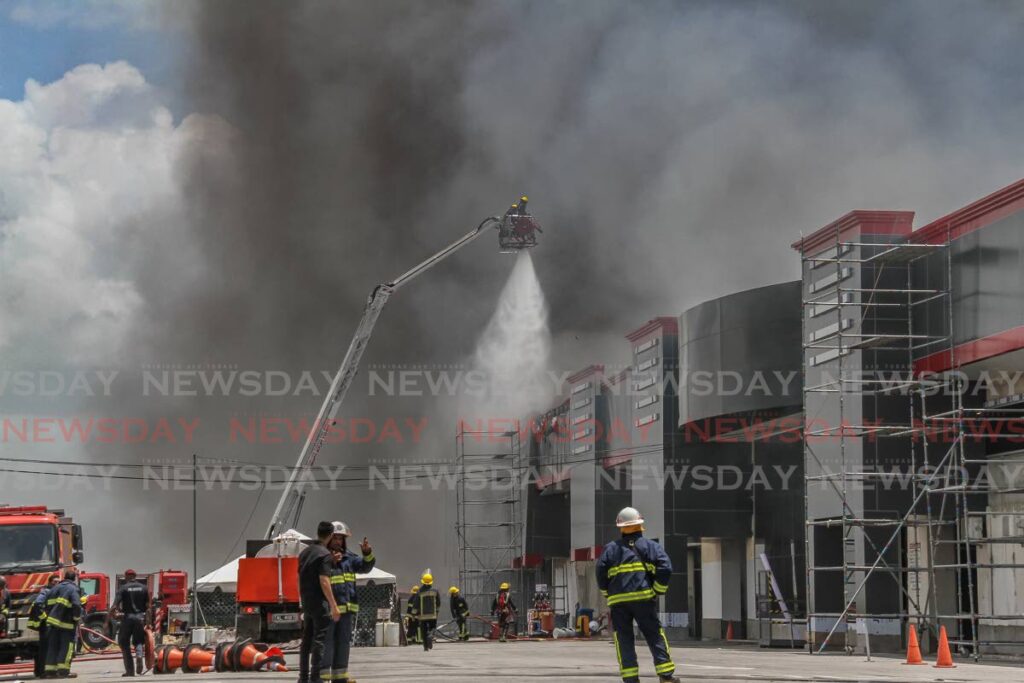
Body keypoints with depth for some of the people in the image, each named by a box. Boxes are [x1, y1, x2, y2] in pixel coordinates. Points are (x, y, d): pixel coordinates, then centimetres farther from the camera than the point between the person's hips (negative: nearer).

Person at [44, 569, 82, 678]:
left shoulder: (56, 588, 14)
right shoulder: (73, 589, -9)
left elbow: (48, 603, 16)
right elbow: (77, 605, -20)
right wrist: (77, 618, -5)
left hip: (52, 621, 7)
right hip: (66, 624, -7)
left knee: (52, 646, 11)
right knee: (66, 646, -1)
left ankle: (50, 670, 10)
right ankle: (63, 670, -6)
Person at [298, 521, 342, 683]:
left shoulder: (304, 552, 11)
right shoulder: (325, 555, -14)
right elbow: (324, 581, -21)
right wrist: (334, 606, -19)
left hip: (306, 602, 8)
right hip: (320, 603, -8)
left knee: (306, 639, 13)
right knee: (319, 640, -5)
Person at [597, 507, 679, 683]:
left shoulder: (611, 548, 10)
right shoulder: (650, 546, 8)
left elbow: (601, 572, 0)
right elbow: (665, 568, -6)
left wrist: (607, 593, 12)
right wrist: (658, 591, 2)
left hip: (618, 600, 1)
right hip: (644, 598, -1)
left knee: (624, 638, 4)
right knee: (655, 636, 3)